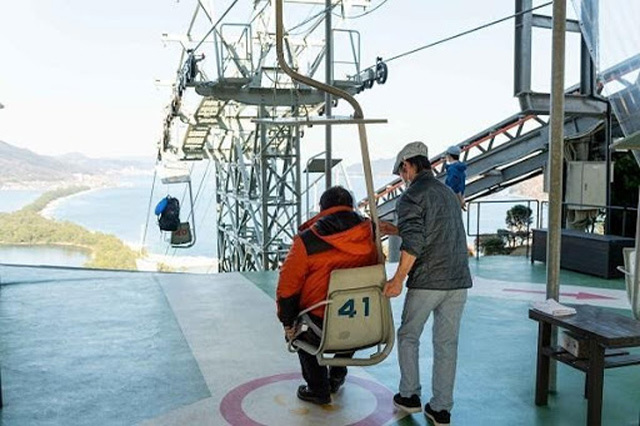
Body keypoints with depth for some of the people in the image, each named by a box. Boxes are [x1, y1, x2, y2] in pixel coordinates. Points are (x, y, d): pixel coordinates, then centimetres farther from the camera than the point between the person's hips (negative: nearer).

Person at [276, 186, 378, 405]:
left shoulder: (307, 241, -11)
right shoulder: (370, 236, 0)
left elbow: (287, 286, -7)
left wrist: (288, 323, 7)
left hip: (320, 329, -3)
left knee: (301, 333, 30)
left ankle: (318, 389, 32)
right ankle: (337, 376, 49)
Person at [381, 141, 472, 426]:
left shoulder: (411, 197, -8)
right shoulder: (448, 193, 16)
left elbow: (413, 244, -19)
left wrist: (397, 280, -13)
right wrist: (396, 230, 27)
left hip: (427, 282, -6)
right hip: (459, 281, 6)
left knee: (408, 336, 14)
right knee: (447, 344, 11)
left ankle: (410, 396, 23)